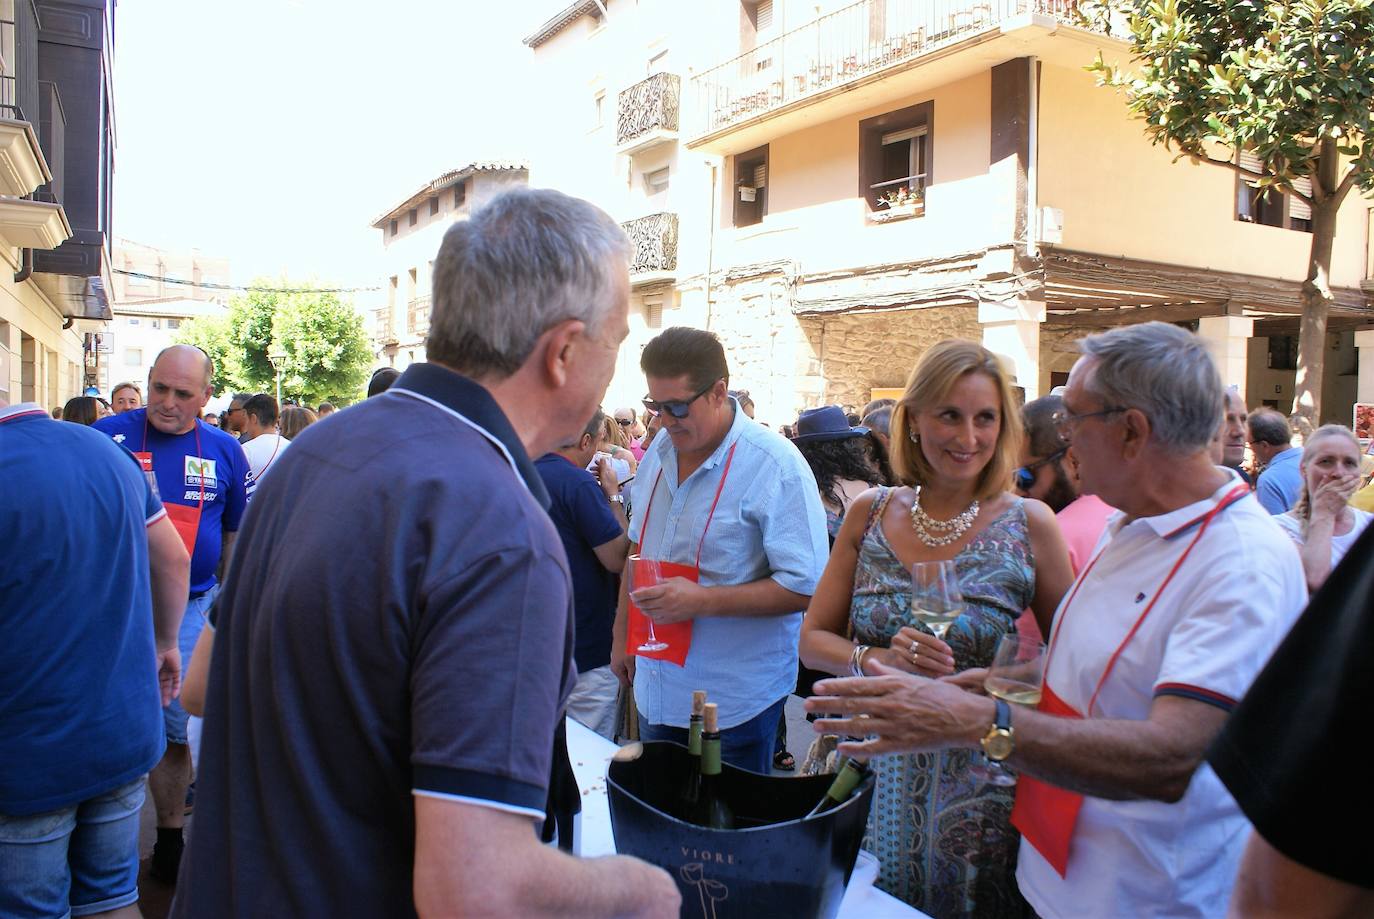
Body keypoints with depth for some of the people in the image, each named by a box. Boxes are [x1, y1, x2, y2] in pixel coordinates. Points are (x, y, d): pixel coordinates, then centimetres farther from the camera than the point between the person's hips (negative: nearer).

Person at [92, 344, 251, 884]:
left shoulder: (225, 451, 3)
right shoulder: (109, 434, -4)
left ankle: (171, 840, 26)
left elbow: (237, 535, 12)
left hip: (189, 609, 1)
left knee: (172, 730, 10)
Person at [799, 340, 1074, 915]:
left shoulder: (1029, 524, -7)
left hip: (979, 778, -2)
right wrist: (877, 661, -19)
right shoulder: (870, 514, -1)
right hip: (874, 768, 2)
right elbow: (813, 640, 1)